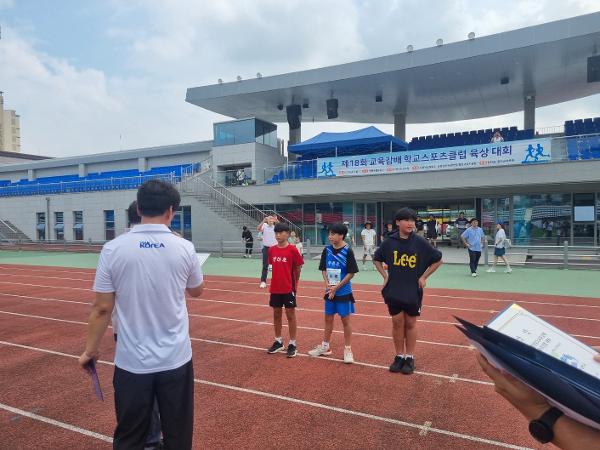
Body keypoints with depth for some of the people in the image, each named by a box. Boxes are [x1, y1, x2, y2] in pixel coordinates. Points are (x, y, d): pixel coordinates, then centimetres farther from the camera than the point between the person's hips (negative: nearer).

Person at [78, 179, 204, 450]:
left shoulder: (113, 249, -8)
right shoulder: (185, 248, -7)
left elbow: (102, 308, -4)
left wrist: (90, 350, 10)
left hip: (132, 362, 0)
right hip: (176, 360, 0)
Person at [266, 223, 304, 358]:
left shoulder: (292, 249, -11)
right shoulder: (272, 250, 3)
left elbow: (298, 268, -4)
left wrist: (294, 283, 4)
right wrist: (278, 280, 8)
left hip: (289, 288, -5)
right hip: (275, 288, 5)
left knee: (290, 315, 4)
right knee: (276, 314, 14)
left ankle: (292, 344, 15)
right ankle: (278, 341, 29)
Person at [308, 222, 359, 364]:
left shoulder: (348, 251, -13)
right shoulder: (327, 250, 0)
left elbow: (351, 273, -12)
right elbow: (324, 269, 8)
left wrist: (336, 287, -14)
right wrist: (327, 284, -8)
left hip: (343, 292, -5)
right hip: (330, 292, 5)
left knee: (345, 320, 5)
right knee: (328, 319, 16)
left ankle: (348, 349, 18)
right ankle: (325, 346, 30)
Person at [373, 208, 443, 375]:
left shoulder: (420, 242, -8)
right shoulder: (389, 242, -4)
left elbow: (438, 260, 2)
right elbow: (377, 259, 12)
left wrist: (424, 277, -2)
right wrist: (385, 276, 3)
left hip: (413, 291, -1)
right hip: (393, 291, 1)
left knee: (410, 324, 10)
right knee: (397, 323, 10)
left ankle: (410, 358, 23)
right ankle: (399, 356, 24)